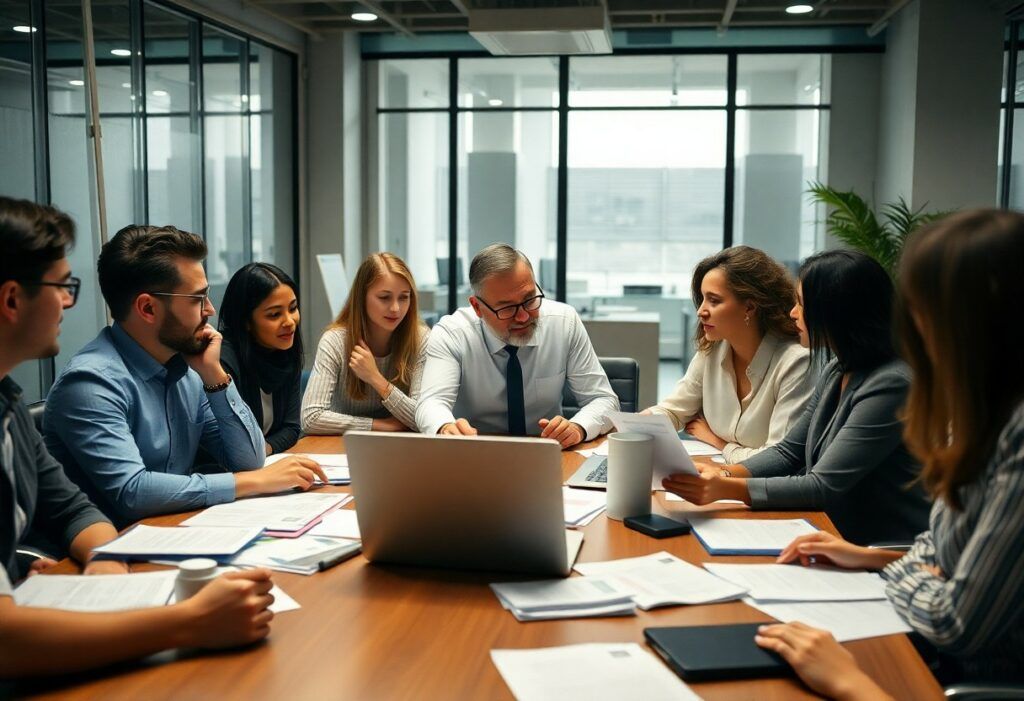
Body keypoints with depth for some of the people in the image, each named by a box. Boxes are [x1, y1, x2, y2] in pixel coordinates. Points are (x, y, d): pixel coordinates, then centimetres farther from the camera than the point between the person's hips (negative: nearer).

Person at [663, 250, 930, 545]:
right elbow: (789, 452, 10)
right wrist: (722, 473, -7)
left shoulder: (889, 385, -20)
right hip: (839, 537, 7)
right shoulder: (836, 371, 8)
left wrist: (726, 488, -28)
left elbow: (824, 487, -22)